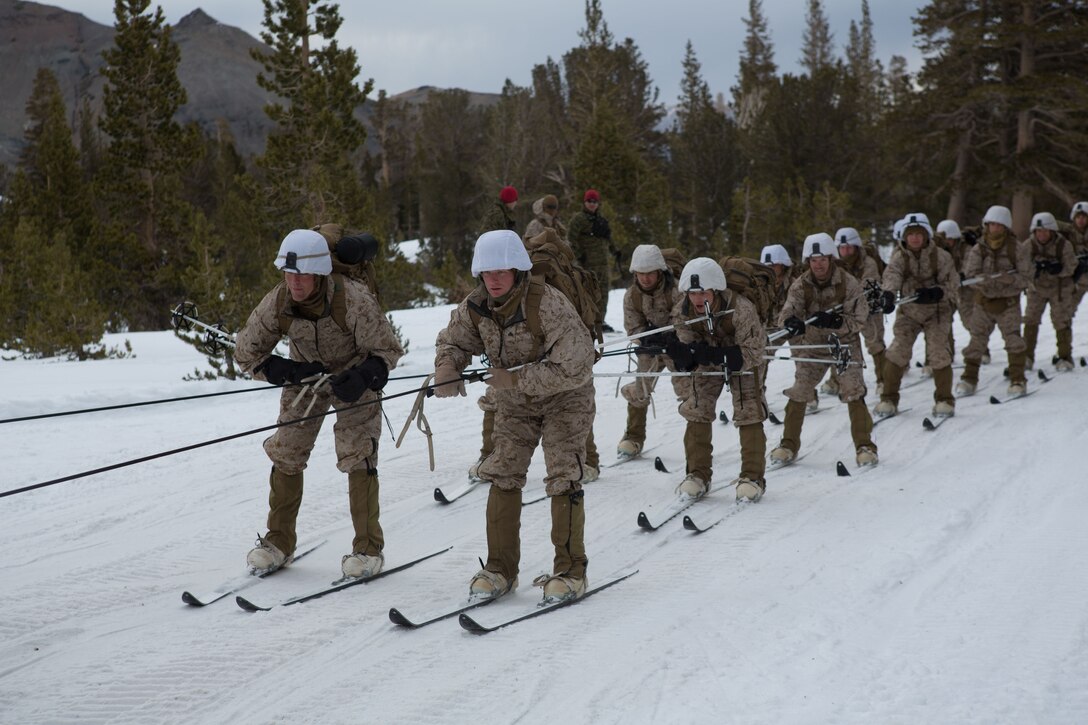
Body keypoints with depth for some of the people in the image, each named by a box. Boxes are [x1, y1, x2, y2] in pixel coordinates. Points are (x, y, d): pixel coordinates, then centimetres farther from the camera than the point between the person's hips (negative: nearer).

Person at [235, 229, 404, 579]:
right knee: (285, 453, -1)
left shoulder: (352, 299, -34)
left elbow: (387, 350, -22)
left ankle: (369, 547, -6)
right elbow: (246, 353, -10)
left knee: (357, 455, -15)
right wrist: (291, 371, -23)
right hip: (305, 378, 4)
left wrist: (361, 378, -40)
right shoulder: (276, 304, -24)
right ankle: (279, 541, 14)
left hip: (355, 376, -3)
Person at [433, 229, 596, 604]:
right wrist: (446, 370, -18)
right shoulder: (475, 307, -12)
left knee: (562, 478, -12)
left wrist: (513, 378, -34)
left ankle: (570, 570, -2)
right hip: (515, 403, 6)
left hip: (564, 397, -5)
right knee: (502, 475, 1)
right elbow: (452, 341, 6)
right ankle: (500, 569, 9)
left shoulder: (548, 305, -31)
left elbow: (571, 369, -34)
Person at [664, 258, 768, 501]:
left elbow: (752, 353, -35)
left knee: (749, 414, -12)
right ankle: (698, 474, 6)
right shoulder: (682, 312, -25)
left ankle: (752, 476, -3)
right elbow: (688, 361, -19)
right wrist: (682, 354, -45)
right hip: (707, 363, 3)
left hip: (745, 360, -3)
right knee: (696, 412, -4)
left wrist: (713, 354, -48)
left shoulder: (740, 309, -38)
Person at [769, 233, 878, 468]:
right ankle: (789, 445, 12)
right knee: (798, 394, -4)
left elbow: (858, 319, -18)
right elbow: (787, 313, -21)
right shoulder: (800, 286, -10)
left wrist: (832, 322, -36)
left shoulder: (848, 284, -16)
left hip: (845, 344, -2)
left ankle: (864, 446, -5)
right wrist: (792, 322, -46)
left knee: (853, 393, -15)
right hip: (813, 345, 2)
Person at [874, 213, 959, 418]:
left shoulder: (940, 256, -10)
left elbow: (952, 285, -12)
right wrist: (889, 295, -50)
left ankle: (945, 400, 3)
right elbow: (892, 274, -29)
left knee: (939, 354, -11)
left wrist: (935, 293, -32)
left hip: (937, 311, -1)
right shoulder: (900, 256, -9)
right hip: (908, 311, 1)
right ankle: (889, 399, 6)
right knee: (897, 353, -8)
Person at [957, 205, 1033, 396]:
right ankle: (969, 379, 13)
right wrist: (987, 280, -26)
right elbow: (969, 274, -7)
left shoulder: (1017, 249, -4)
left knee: (1013, 340, -11)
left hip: (1008, 303, -1)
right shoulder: (978, 249, 0)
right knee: (976, 340, 1)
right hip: (983, 301, 2)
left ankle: (1018, 380, -2)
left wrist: (1011, 279, -25)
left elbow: (1026, 277, -5)